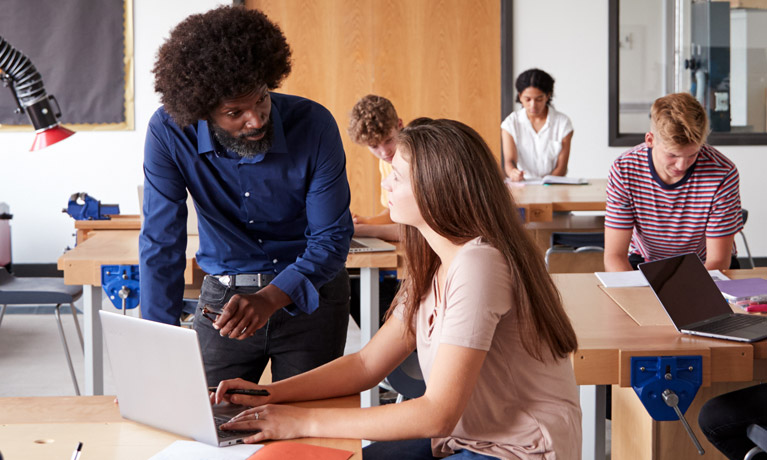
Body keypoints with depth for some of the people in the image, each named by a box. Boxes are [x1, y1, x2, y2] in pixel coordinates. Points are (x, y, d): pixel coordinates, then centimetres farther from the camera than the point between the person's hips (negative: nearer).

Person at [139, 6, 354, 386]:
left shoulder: (313, 125, -21)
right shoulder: (169, 132, -18)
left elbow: (332, 239, -16)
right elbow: (161, 244, -17)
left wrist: (269, 298, -33)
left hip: (310, 293, 0)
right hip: (224, 295, 1)